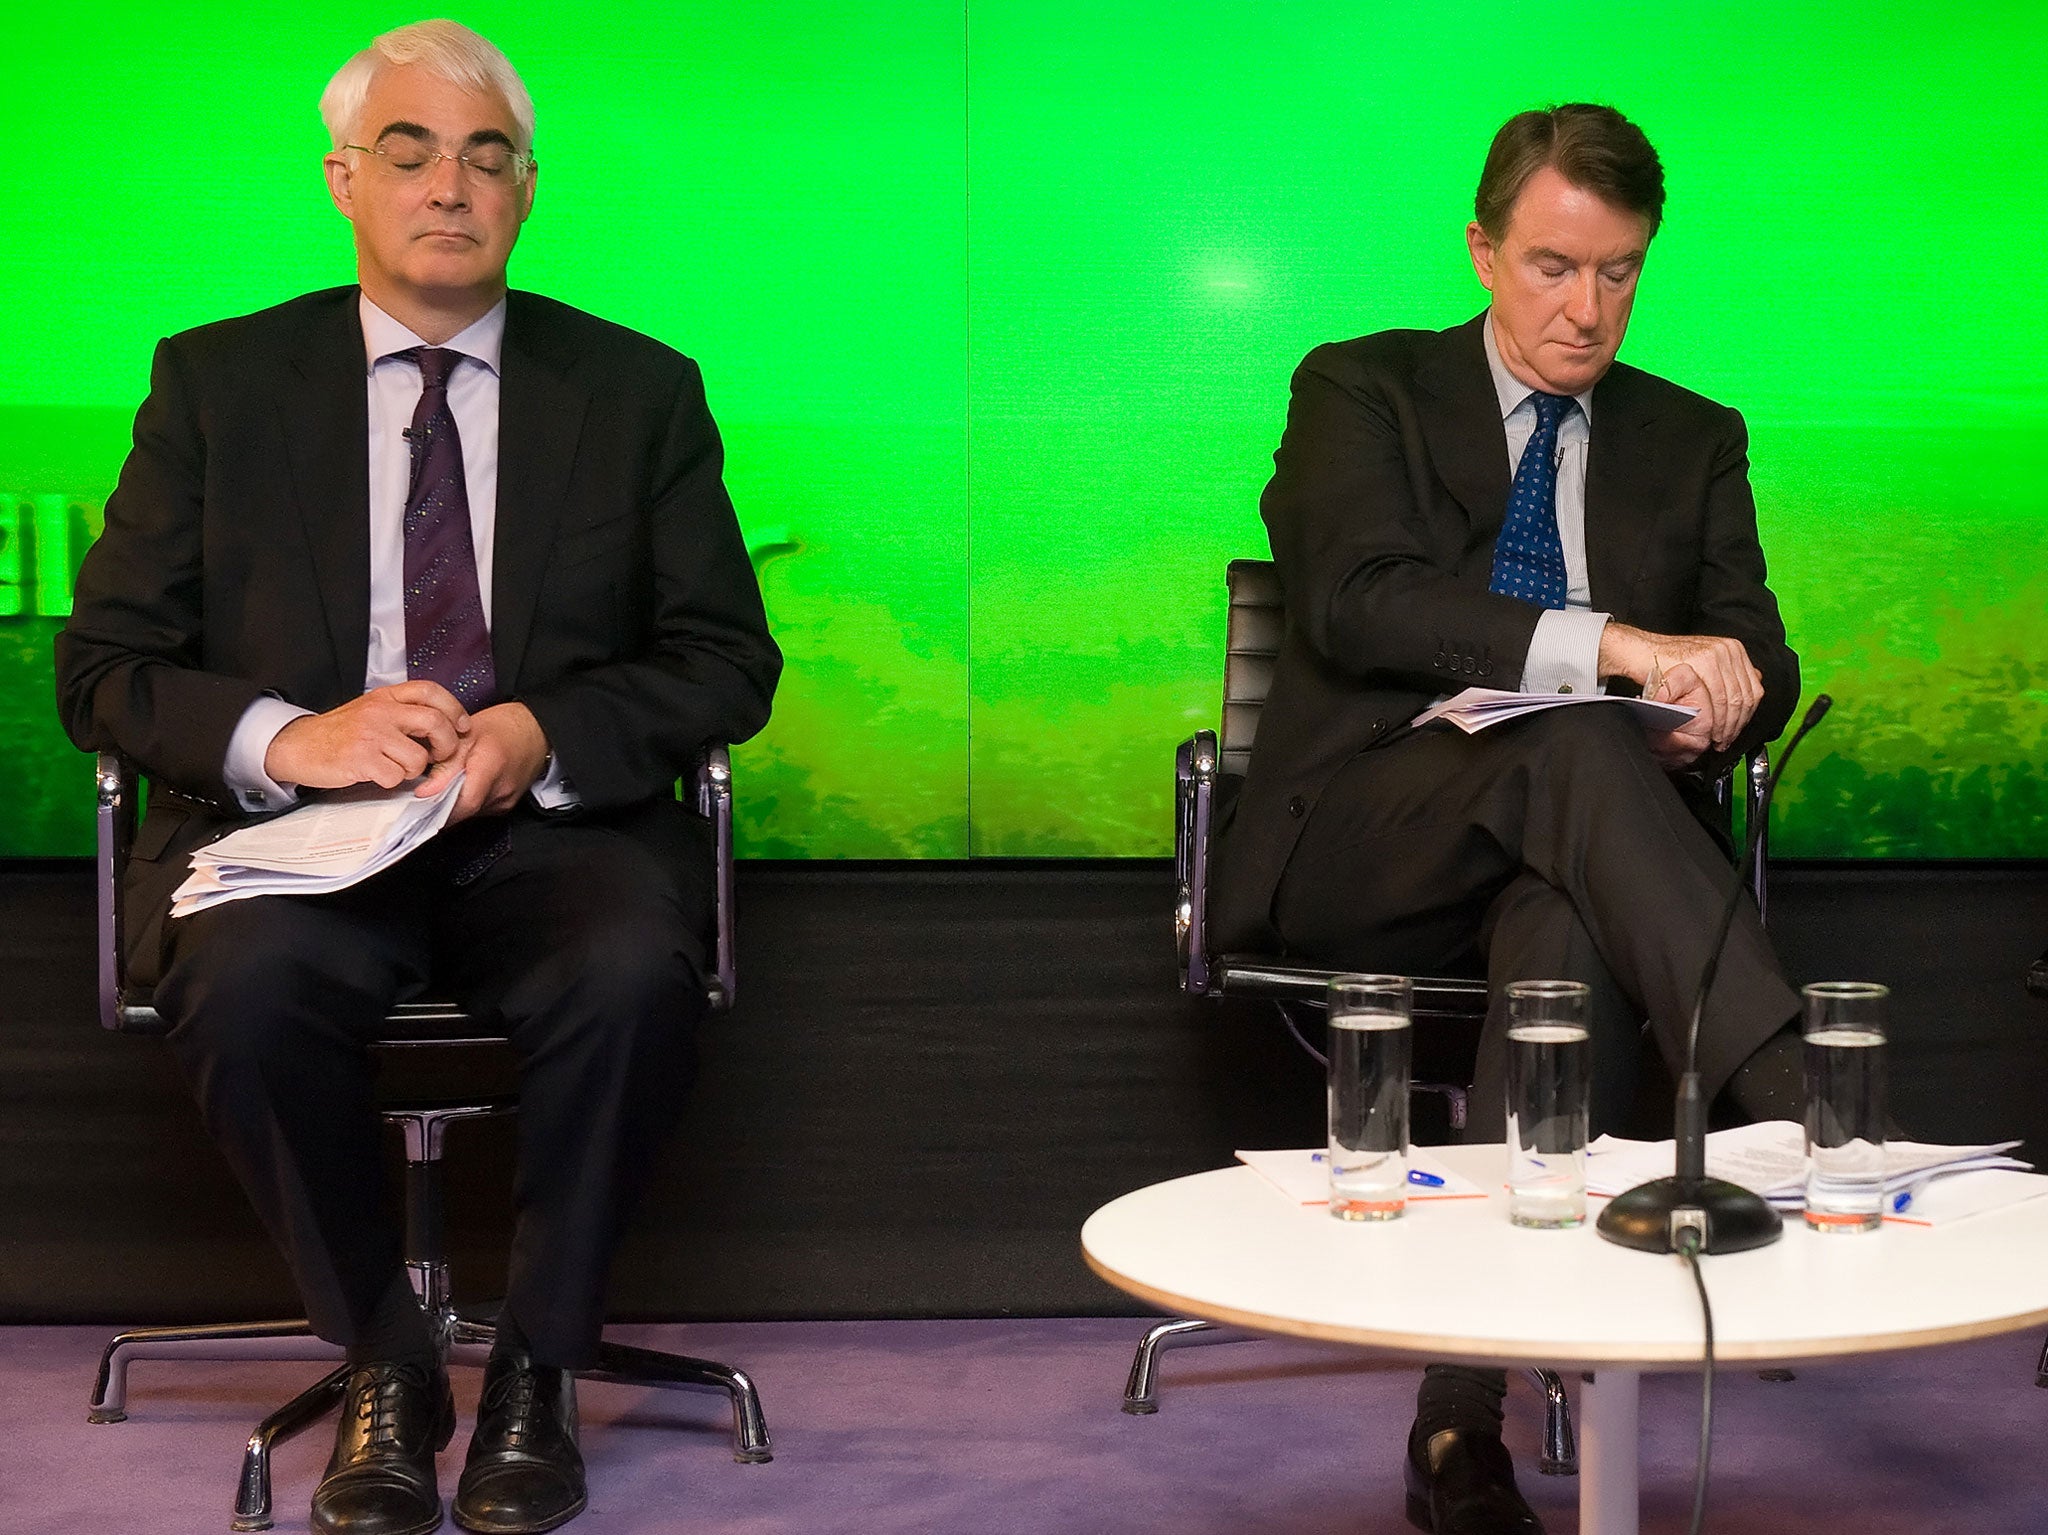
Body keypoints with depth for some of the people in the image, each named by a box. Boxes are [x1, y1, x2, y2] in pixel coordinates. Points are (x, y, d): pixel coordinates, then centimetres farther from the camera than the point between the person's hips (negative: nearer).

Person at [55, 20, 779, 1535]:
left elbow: (729, 661, 7)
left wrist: (544, 732, -13)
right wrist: (286, 737, -16)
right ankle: (384, 1368, -9)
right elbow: (104, 667, 5)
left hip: (551, 827, 0)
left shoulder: (640, 391, 12)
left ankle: (534, 1376, -11)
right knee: (248, 981, -34)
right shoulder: (219, 382, 10)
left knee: (635, 972, -33)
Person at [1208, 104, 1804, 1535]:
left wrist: (1718, 704, -16)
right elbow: (1356, 601, -11)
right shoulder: (1363, 392, 9)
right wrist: (1606, 643, -24)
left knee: (1572, 929, -36)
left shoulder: (1694, 440, 22)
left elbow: (1759, 654, 11)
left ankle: (1466, 1419, -40)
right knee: (1575, 746, -35)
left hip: (1572, 847, 2)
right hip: (1357, 847, -2)